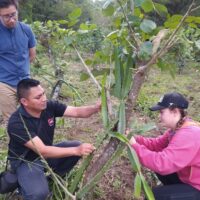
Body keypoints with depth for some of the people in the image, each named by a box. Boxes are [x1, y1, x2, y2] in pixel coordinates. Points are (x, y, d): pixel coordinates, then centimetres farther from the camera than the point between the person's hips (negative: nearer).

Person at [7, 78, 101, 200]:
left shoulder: (49, 106, -15)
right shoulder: (17, 123, -31)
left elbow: (77, 111, -18)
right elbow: (42, 151, -36)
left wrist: (95, 108, -40)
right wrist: (76, 150, -43)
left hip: (47, 152, 6)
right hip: (26, 161, -6)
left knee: (77, 146, -11)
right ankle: (27, 183, 7)